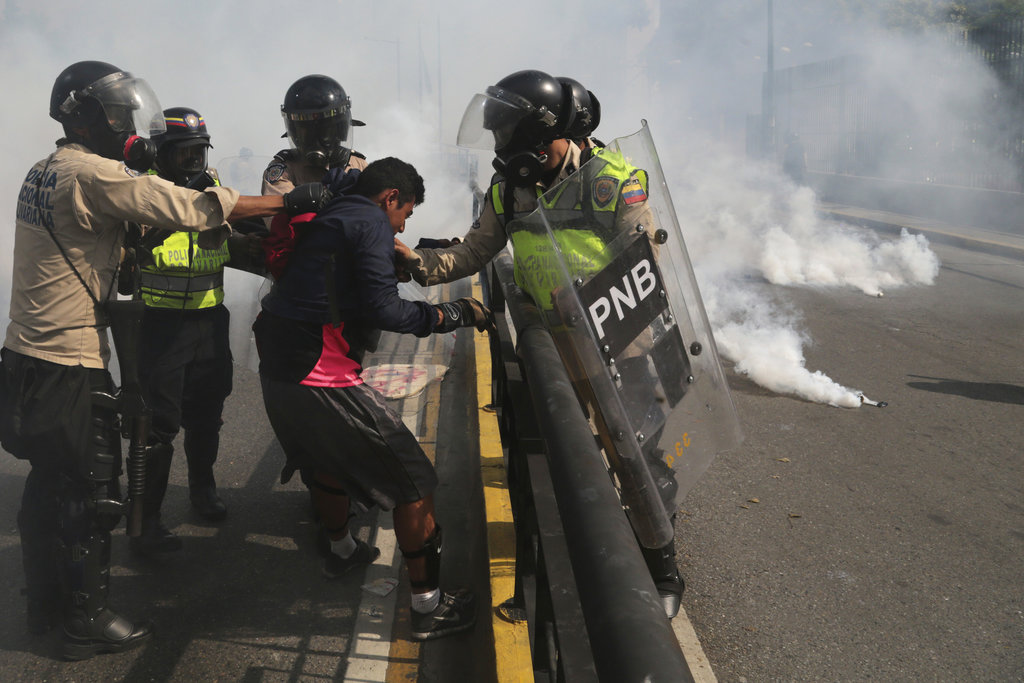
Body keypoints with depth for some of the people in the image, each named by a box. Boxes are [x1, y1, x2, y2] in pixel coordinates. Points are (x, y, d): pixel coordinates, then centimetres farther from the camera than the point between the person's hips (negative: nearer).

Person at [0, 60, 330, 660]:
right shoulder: (93, 174, -18)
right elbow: (194, 208, -20)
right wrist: (288, 202, -14)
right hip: (68, 368, -9)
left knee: (49, 485, 19)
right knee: (90, 494, 3)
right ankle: (89, 623, 15)